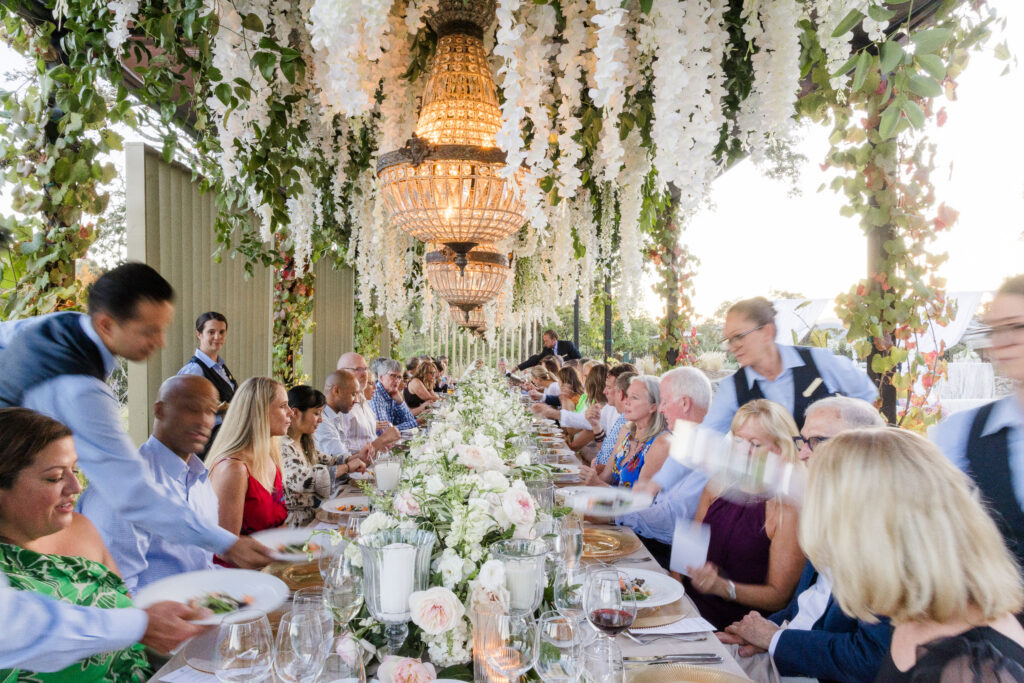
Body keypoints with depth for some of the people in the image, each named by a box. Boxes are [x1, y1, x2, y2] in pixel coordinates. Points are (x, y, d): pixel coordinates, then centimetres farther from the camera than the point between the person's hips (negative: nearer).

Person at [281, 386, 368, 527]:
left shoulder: (304, 442, 11)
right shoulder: (281, 446, -18)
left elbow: (329, 461, 21)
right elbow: (301, 480, -31)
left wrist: (357, 457, 1)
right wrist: (346, 467, -22)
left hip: (314, 514, 8)